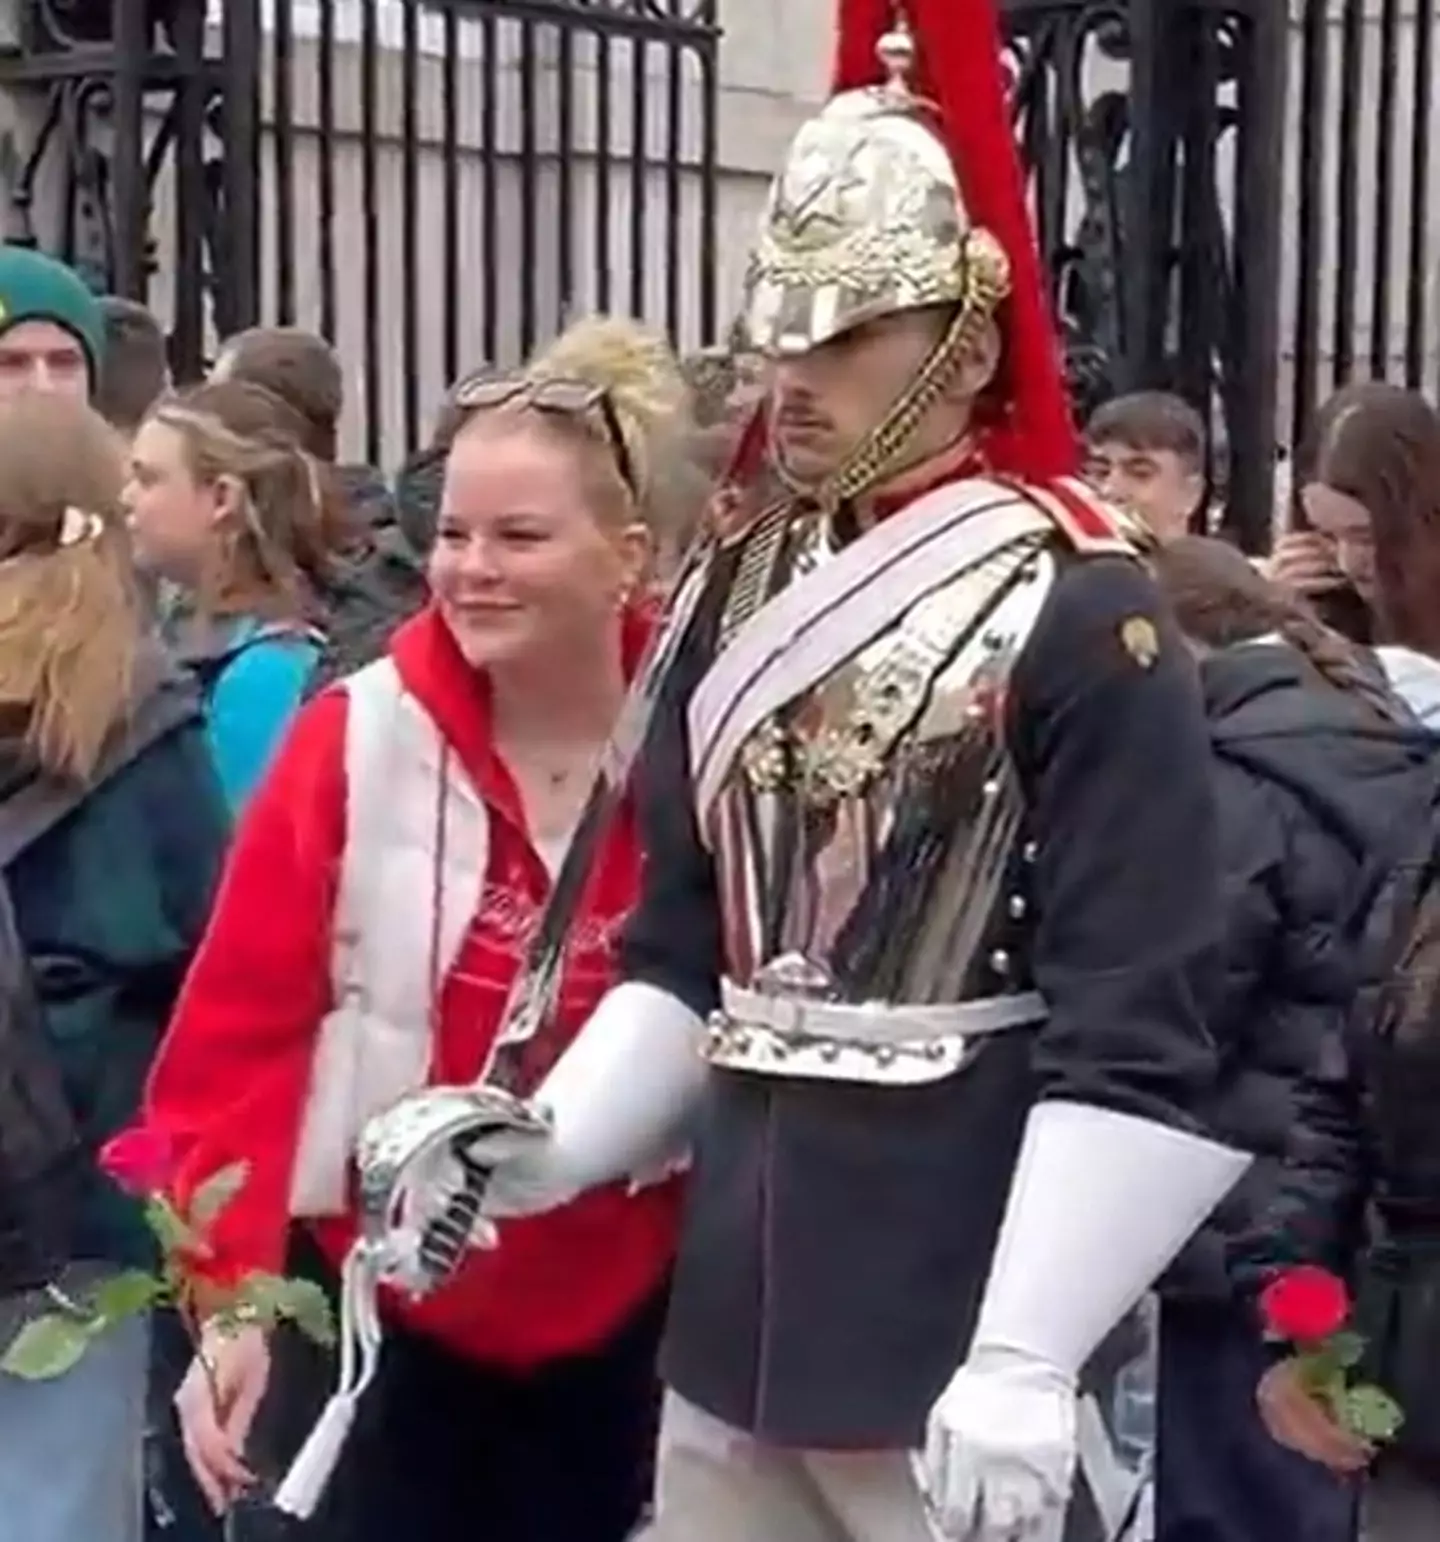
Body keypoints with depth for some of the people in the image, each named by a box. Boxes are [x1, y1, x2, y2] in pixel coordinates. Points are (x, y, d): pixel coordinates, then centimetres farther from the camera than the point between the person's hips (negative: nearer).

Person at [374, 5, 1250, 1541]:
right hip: (730, 1303, 6)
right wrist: (544, 1145, -2)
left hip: (949, 1325, -6)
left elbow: (1134, 1038, -16)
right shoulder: (739, 590, 8)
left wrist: (1025, 1358, -21)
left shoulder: (1077, 616, -12)